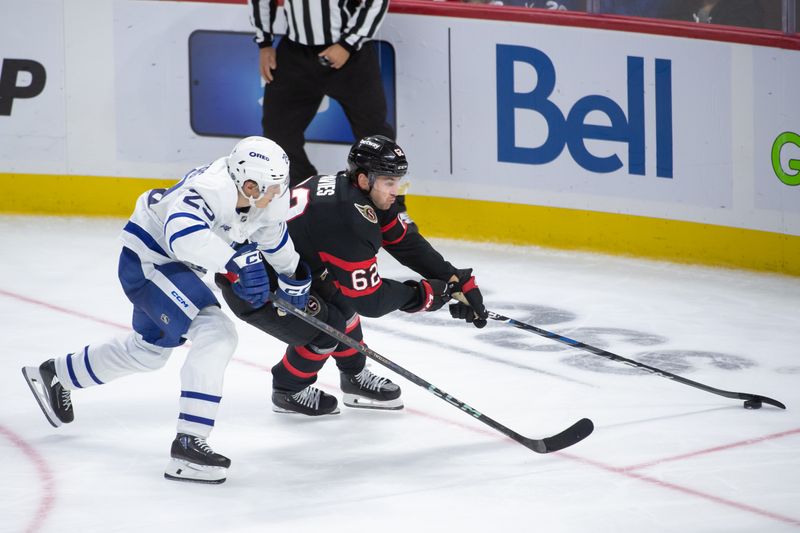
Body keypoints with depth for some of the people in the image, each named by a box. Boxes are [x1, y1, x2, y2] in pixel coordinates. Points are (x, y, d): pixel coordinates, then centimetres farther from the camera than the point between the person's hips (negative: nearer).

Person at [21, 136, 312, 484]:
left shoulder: (265, 195, -9)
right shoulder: (212, 189, -36)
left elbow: (272, 231, 14)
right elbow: (182, 232, -55)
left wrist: (292, 275, 14)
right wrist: (237, 261, -60)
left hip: (173, 264, 10)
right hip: (148, 256, -10)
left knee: (150, 350, 26)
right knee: (216, 333, -25)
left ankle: (54, 375, 47)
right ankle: (188, 443, -24)